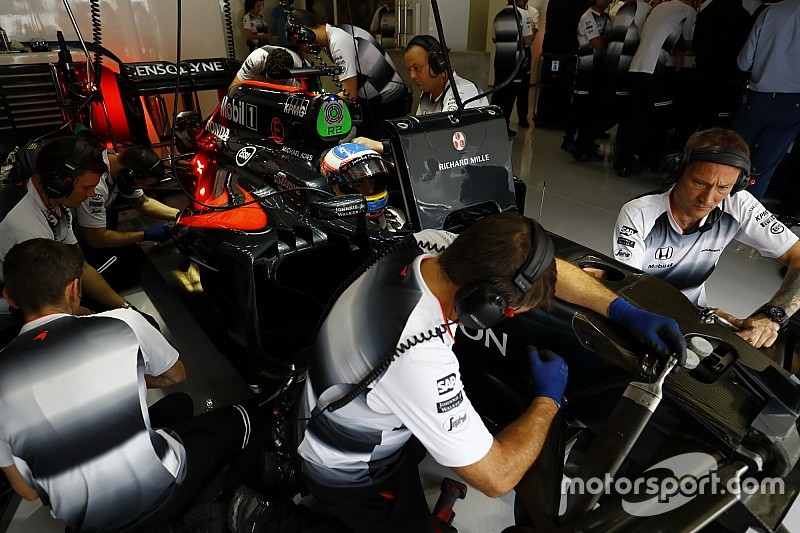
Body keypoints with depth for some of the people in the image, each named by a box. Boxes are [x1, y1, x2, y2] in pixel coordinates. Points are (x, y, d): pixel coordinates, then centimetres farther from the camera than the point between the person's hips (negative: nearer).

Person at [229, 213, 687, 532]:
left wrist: (625, 311, -10)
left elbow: (544, 268, -8)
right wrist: (548, 400, -16)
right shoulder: (418, 361, -43)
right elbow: (496, 478, -30)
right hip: (351, 474, -6)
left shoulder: (433, 246, -22)